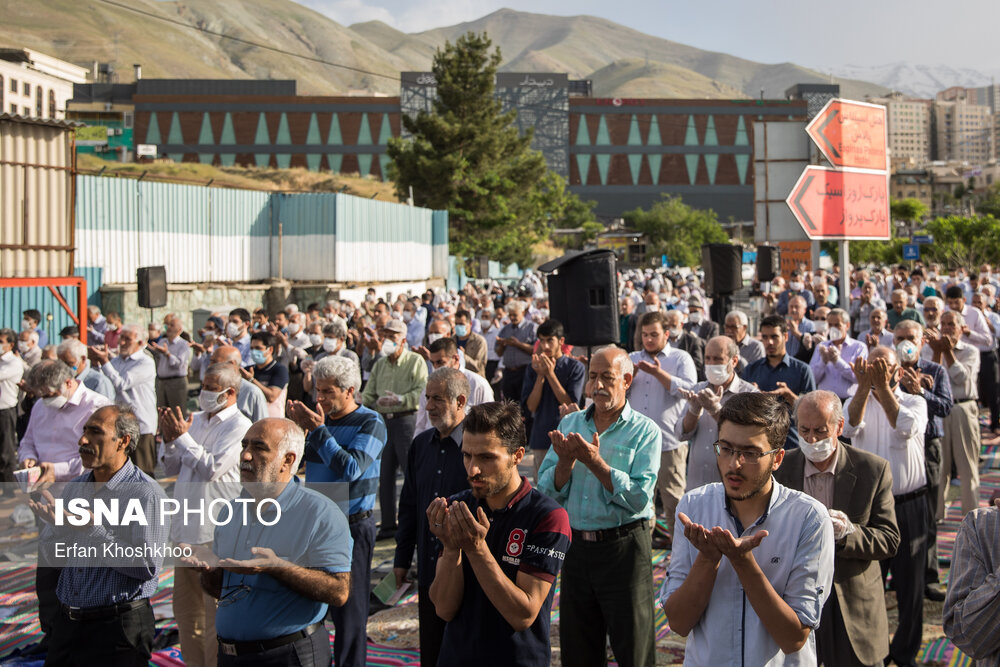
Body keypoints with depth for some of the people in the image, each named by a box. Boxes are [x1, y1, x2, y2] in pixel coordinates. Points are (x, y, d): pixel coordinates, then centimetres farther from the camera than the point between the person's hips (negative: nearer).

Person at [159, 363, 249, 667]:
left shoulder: (239, 426, -9)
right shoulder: (195, 420, 12)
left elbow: (212, 468, -18)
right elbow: (171, 468, 15)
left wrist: (183, 436, -12)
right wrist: (169, 439, -2)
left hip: (216, 531, -8)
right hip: (187, 526, 8)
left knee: (215, 606, -2)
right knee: (185, 605, 16)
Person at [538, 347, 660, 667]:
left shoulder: (645, 431, -6)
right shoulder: (570, 424, 7)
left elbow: (638, 498, -18)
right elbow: (547, 491, 2)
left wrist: (595, 462, -23)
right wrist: (566, 461, -16)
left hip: (623, 547, -4)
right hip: (576, 544, 4)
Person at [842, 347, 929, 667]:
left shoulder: (915, 402, 1)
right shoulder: (856, 401, 5)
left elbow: (907, 428, -21)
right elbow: (850, 427, -18)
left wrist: (883, 388, -23)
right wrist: (864, 387, -26)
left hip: (908, 505, -1)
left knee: (910, 584, 7)